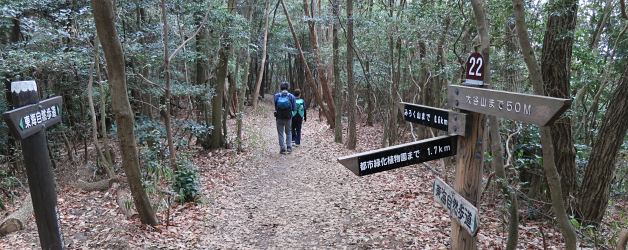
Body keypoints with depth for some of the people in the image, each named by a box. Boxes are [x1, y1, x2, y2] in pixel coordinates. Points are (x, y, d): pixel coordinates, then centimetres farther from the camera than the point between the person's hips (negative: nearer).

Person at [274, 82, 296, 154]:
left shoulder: (276, 96, -3)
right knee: (288, 132, 17)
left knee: (280, 133, 9)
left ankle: (282, 149, 7)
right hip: (288, 117, 0)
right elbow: (294, 108, -2)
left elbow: (275, 107, 6)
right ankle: (289, 147, 10)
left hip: (279, 117, 0)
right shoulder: (291, 96, -5)